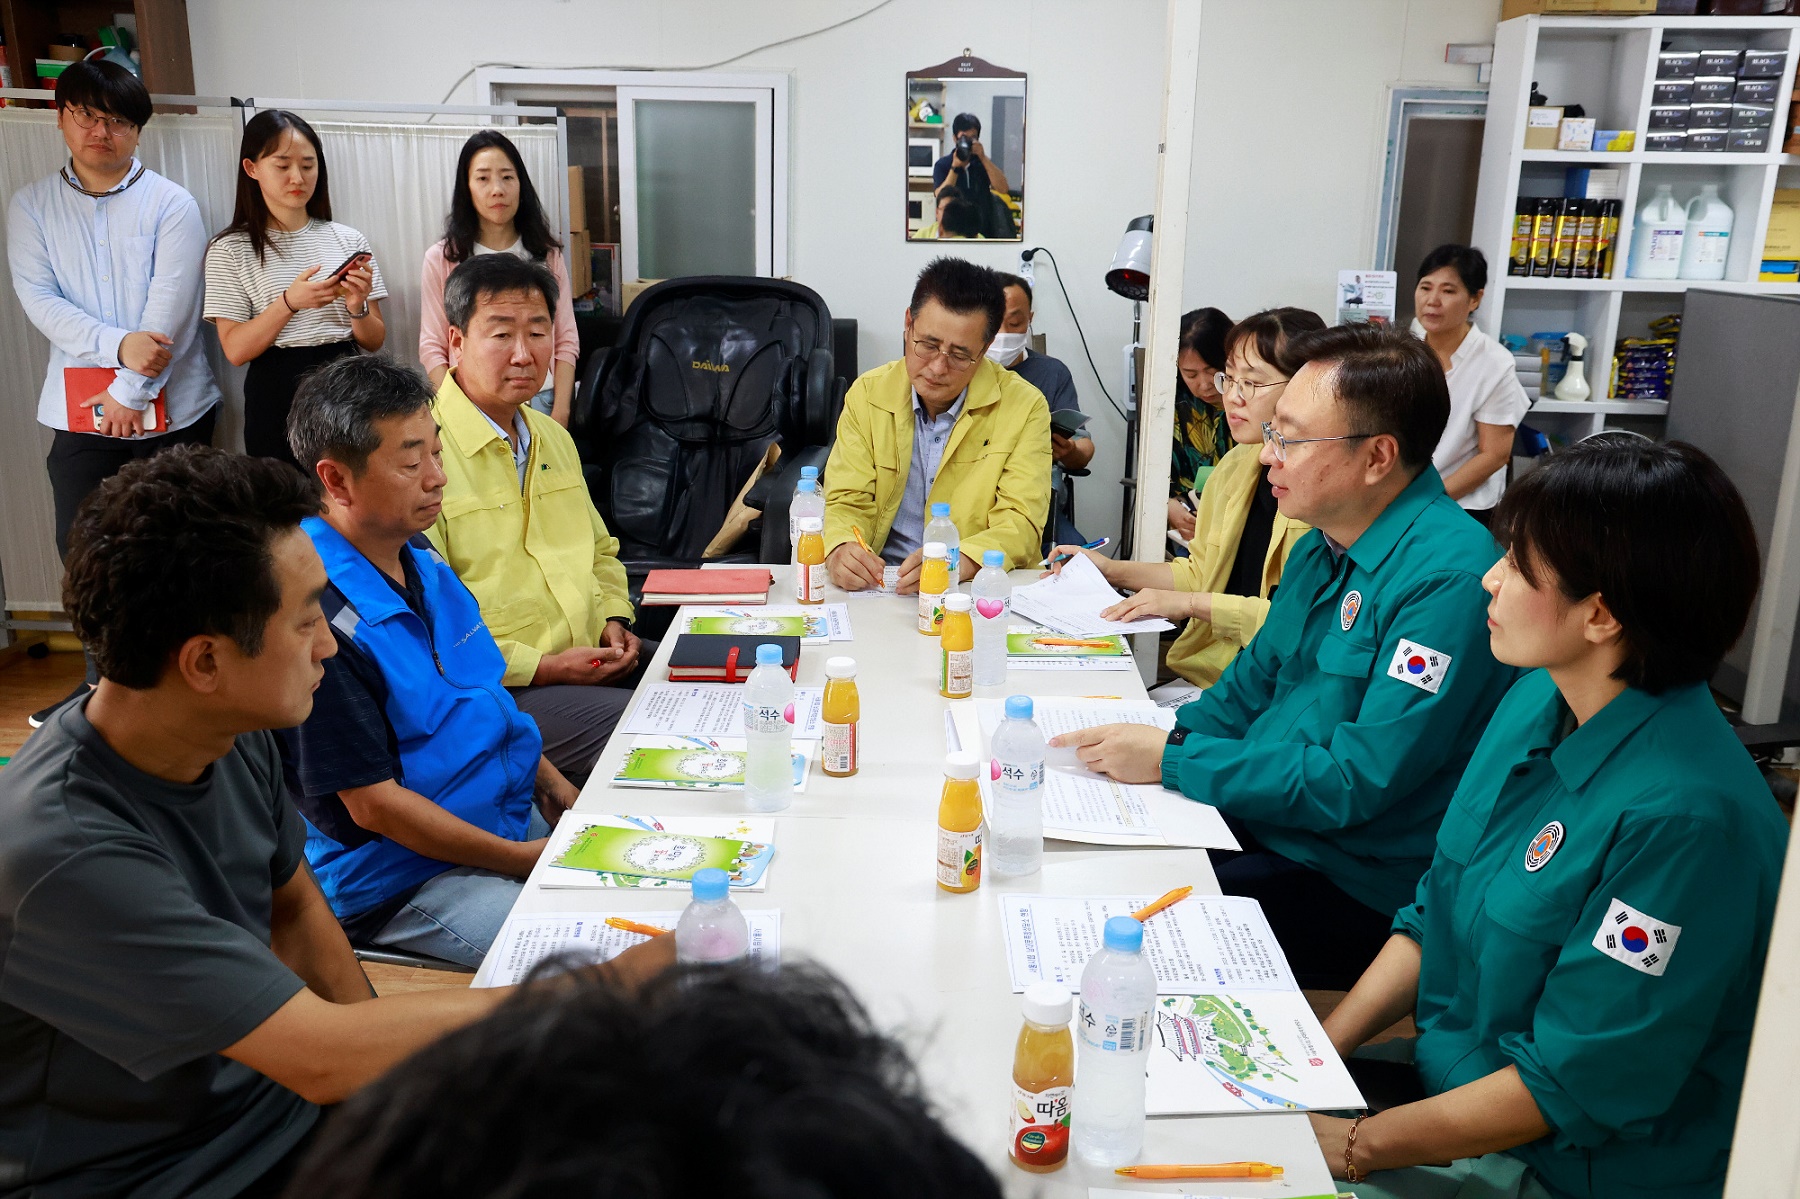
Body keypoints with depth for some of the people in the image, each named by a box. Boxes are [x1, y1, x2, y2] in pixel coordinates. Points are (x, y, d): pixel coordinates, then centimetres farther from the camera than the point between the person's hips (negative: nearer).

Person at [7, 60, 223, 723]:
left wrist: (129, 393, -12)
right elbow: (38, 298, -3)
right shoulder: (31, 207, 7)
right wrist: (118, 344, -18)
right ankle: (103, 679, 24)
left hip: (169, 409, -2)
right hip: (78, 409, 3)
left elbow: (169, 309, -9)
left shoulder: (171, 206, -2)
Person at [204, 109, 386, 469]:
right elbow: (235, 350, -8)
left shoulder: (348, 240, 5)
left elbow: (374, 342, 6)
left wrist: (357, 307, -14)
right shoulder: (231, 249, 0)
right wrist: (290, 302, -20)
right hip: (276, 396, -2)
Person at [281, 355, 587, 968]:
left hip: (515, 818, 9)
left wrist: (554, 786, 8)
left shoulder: (418, 553, 5)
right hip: (397, 879, -9)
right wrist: (524, 859, -16)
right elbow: (374, 805, -19)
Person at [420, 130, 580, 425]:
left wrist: (561, 412, -7)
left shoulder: (547, 255, 6)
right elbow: (432, 348, 1)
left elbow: (566, 342, 3)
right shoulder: (442, 259, 2)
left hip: (539, 401, 1)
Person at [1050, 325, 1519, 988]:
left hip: (1352, 883, -8)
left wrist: (1172, 759, -19)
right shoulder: (1323, 547, 7)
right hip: (1251, 818, 8)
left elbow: (1358, 780, -24)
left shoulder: (1448, 578, -22)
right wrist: (1154, 740, -1)